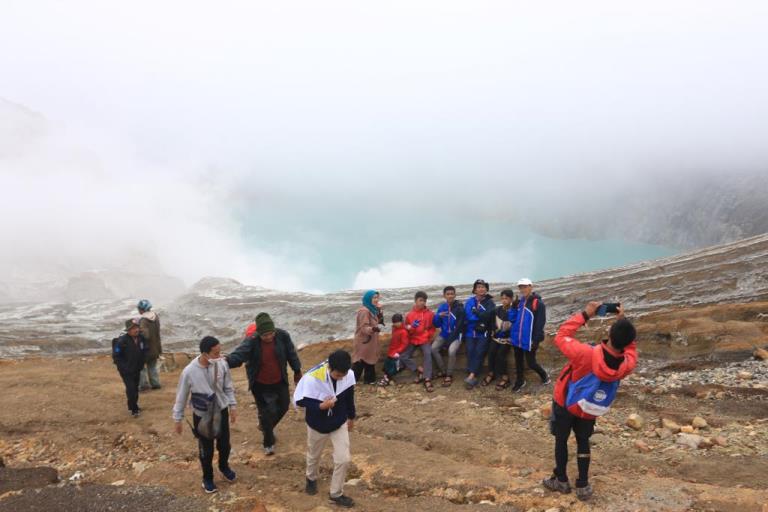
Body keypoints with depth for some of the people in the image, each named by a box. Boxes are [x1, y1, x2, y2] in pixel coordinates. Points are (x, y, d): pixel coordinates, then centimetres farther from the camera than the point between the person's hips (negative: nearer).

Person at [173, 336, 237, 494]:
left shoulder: (222, 365, -16)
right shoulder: (189, 372, -24)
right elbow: (181, 397, -10)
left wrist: (232, 406, 1)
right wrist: (178, 419, -3)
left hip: (221, 412, 3)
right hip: (202, 416, -3)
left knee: (225, 444, 18)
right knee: (206, 450, 13)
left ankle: (224, 467, 49)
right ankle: (207, 478, 38)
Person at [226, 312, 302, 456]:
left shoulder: (283, 336, -18)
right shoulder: (251, 342, -25)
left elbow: (291, 354, -3)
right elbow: (239, 355, -40)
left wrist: (297, 371, 8)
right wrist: (227, 360, -63)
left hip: (279, 381, 3)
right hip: (260, 385, -3)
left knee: (283, 406, 19)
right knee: (266, 412, 4)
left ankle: (266, 427, 48)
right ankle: (268, 442, 27)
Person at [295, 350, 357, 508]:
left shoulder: (349, 375, -20)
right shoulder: (312, 377, -33)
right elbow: (299, 400, -21)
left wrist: (351, 417, 13)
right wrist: (321, 406, -35)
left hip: (340, 423, 2)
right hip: (317, 424, -2)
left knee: (344, 459, 1)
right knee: (314, 455, 22)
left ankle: (336, 494, 23)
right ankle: (311, 479, 54)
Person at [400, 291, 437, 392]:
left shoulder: (430, 313, -1)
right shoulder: (410, 314, 2)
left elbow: (432, 328, 8)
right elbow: (406, 328, 9)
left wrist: (428, 336, -10)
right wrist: (411, 327, -14)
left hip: (425, 340, -2)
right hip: (413, 340, 2)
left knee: (428, 354, -30)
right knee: (404, 357, -16)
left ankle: (427, 380, -30)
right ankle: (420, 371, -3)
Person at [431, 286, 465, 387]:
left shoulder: (459, 307, -11)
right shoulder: (441, 307, 3)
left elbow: (459, 325, -13)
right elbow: (436, 325, 4)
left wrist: (451, 339, -17)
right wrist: (438, 316, -17)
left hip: (456, 334, -4)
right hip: (444, 334, 4)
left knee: (451, 351, -31)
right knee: (433, 348, -20)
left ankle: (449, 376, -15)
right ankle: (444, 372, -8)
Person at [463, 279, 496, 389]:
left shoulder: (490, 303, 2)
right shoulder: (469, 302, 7)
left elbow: (488, 315, -15)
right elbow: (467, 317, 0)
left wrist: (475, 312, -10)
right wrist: (481, 317, -5)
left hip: (483, 334, -2)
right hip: (470, 333, 2)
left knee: (479, 353, -14)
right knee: (470, 352, -9)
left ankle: (471, 376, -22)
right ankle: (473, 378, -7)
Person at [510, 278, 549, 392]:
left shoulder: (538, 303, -13)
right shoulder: (520, 302, 10)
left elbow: (540, 323, -15)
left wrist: (536, 340, -18)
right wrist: (512, 335, 12)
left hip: (529, 339, -6)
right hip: (517, 338, 6)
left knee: (531, 363, 2)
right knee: (518, 361, 13)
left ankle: (544, 376, 28)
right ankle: (519, 381, 30)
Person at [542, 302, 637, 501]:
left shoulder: (586, 354, -37)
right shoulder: (627, 364, -25)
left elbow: (561, 336, -22)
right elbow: (630, 346, 0)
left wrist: (585, 315, -19)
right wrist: (623, 321, -7)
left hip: (566, 403, -3)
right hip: (590, 409, 3)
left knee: (561, 440, 17)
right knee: (583, 442, 22)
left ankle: (561, 480, 31)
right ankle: (583, 486, 26)